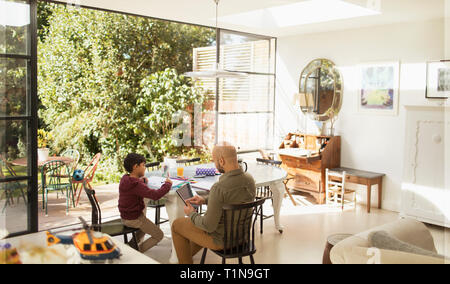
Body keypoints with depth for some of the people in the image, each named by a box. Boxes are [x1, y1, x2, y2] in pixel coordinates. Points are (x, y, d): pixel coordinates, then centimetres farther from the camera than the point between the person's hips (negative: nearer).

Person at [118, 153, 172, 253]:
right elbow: (155, 195, -36)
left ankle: (133, 243, 27)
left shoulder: (125, 179, 1)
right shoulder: (136, 185, -28)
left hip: (125, 216, 9)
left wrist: (141, 180, 3)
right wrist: (168, 184, -21)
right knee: (159, 235, 5)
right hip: (134, 219, -9)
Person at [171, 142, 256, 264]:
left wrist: (191, 214, -8)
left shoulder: (219, 188, -33)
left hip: (221, 239, -7)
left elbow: (209, 226, -26)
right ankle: (187, 253, 52)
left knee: (177, 225, 14)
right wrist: (205, 199, 4)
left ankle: (185, 261, 30)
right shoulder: (250, 180, -9)